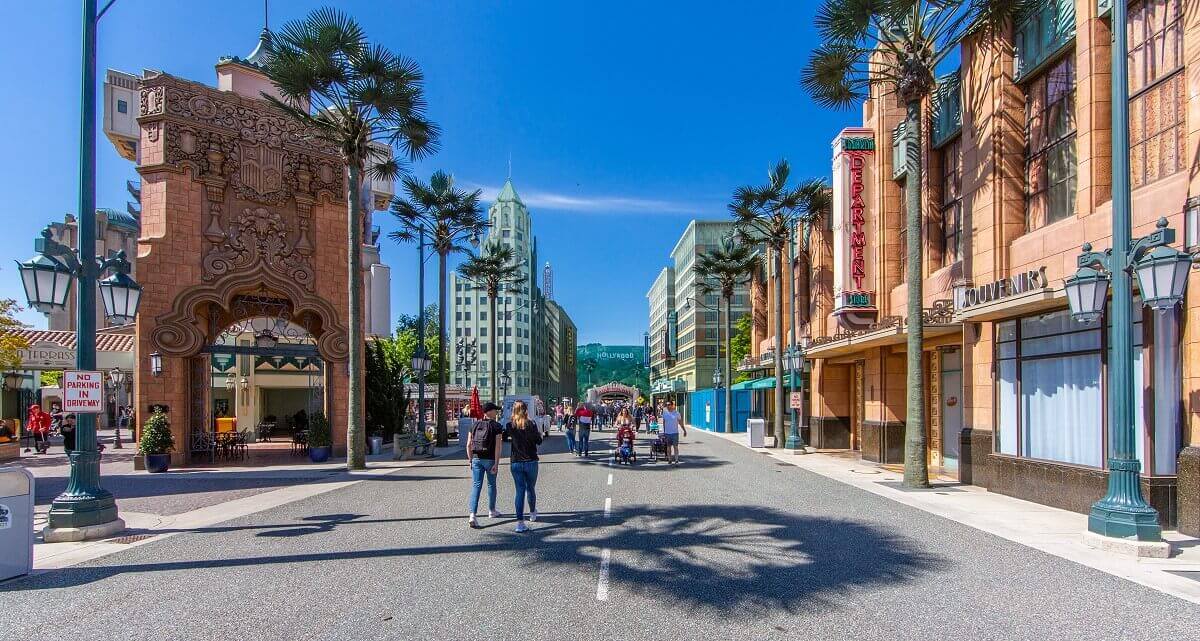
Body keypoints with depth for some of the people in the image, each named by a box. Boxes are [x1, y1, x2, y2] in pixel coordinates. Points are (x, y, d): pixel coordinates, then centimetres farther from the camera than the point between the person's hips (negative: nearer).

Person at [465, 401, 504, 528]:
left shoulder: (475, 425, 6)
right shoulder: (496, 426, -7)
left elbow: (469, 445, 6)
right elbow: (497, 447, -14)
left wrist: (471, 460, 14)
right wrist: (496, 464, -12)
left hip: (476, 459, 3)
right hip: (490, 459, -3)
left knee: (476, 486, -1)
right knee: (491, 485, 17)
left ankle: (472, 515, -14)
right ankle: (491, 511, 32)